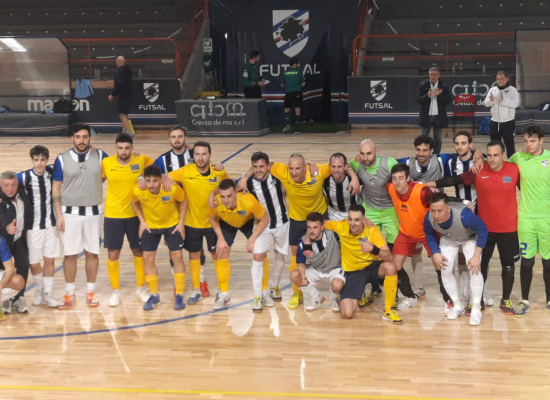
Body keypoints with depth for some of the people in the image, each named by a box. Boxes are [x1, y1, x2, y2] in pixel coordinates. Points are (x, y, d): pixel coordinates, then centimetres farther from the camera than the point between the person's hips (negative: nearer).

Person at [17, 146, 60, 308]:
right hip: (33, 226, -2)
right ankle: (39, 290, 31)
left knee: (50, 260, 6)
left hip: (51, 224, 2)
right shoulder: (24, 177, -16)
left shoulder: (52, 171, -7)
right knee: (34, 263, 6)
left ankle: (47, 294, 19)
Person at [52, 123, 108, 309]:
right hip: (71, 213, -1)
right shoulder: (62, 159, -4)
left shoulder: (100, 156, -2)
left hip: (93, 213, 1)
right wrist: (59, 215, -5)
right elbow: (56, 189, 0)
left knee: (92, 253, 6)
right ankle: (69, 294, 15)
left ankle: (91, 293, 18)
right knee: (70, 254, 4)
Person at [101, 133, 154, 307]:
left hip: (135, 215, 0)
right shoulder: (106, 163, -8)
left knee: (139, 252, 12)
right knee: (113, 254, 4)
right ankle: (115, 291, 21)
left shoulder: (141, 160, -9)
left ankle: (141, 288, 30)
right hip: (113, 215, 0)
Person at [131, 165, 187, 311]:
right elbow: (135, 203, -2)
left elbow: (183, 201, -10)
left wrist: (181, 223, -10)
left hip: (172, 224, -1)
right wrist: (142, 221, -8)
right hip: (150, 225, 2)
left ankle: (179, 295, 10)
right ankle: (154, 295, 18)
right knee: (148, 258, 2)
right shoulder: (137, 191, -27)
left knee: (177, 256, -2)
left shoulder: (173, 189, -32)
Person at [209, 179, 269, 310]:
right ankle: (224, 294, 12)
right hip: (227, 223, 2)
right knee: (222, 254, -3)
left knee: (259, 255, -7)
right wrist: (221, 239, -16)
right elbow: (213, 219, -10)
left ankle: (259, 295, 7)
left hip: (249, 222, -2)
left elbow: (264, 219, -25)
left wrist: (252, 239, -25)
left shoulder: (249, 200, -44)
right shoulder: (215, 203, -37)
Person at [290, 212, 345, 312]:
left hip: (334, 268, -4)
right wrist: (303, 275, -29)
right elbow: (301, 262, -9)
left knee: (337, 285, -36)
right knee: (294, 275, -19)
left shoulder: (333, 235, -27)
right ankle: (316, 298, 7)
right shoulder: (303, 242, -20)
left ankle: (335, 300, 6)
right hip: (316, 269, 4)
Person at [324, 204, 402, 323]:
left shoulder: (372, 230, -20)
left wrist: (373, 249, -44)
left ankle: (388, 310, -17)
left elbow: (389, 257, -26)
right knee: (347, 314, -18)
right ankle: (359, 296, 20)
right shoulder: (341, 227, -17)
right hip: (352, 272, 0)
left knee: (390, 267, -36)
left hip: (371, 266, 0)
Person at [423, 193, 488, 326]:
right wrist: (435, 253, -14)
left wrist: (477, 255, -28)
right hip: (448, 240, 3)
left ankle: (476, 310, -5)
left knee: (475, 269, -18)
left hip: (470, 238, -3)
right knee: (445, 271, -3)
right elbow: (429, 234, -8)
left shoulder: (464, 214, -46)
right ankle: (457, 306, 19)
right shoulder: (429, 218, -34)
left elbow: (482, 229, -29)